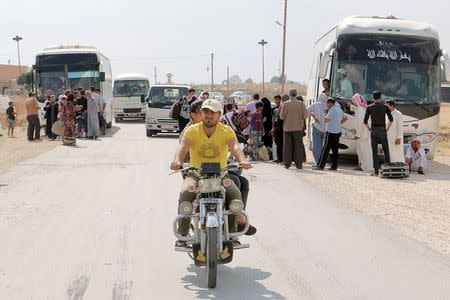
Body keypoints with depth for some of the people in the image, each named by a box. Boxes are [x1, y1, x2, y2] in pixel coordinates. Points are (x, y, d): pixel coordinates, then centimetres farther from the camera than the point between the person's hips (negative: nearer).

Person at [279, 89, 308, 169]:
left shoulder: (285, 104, -5)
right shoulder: (301, 104, -5)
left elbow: (281, 116, -5)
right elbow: (305, 115, -6)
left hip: (287, 128, 0)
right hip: (298, 128, 0)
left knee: (287, 147, 7)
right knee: (298, 147, 6)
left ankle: (287, 163, 8)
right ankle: (298, 164, 7)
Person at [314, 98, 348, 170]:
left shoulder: (332, 109, -13)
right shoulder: (339, 109, 15)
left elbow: (326, 120, -15)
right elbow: (345, 118, 27)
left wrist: (325, 116, 5)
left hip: (331, 132, -9)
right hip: (338, 132, 9)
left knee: (325, 149, -6)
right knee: (335, 150, 9)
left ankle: (321, 166, -5)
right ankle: (334, 166, 9)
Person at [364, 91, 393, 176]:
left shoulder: (369, 107, 3)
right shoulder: (385, 107, 3)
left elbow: (365, 121, -2)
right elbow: (391, 119, -3)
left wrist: (369, 130, 8)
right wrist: (387, 130, 4)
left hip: (374, 130, 0)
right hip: (382, 130, 0)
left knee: (374, 151, 1)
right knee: (386, 150, 8)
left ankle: (376, 171, -2)